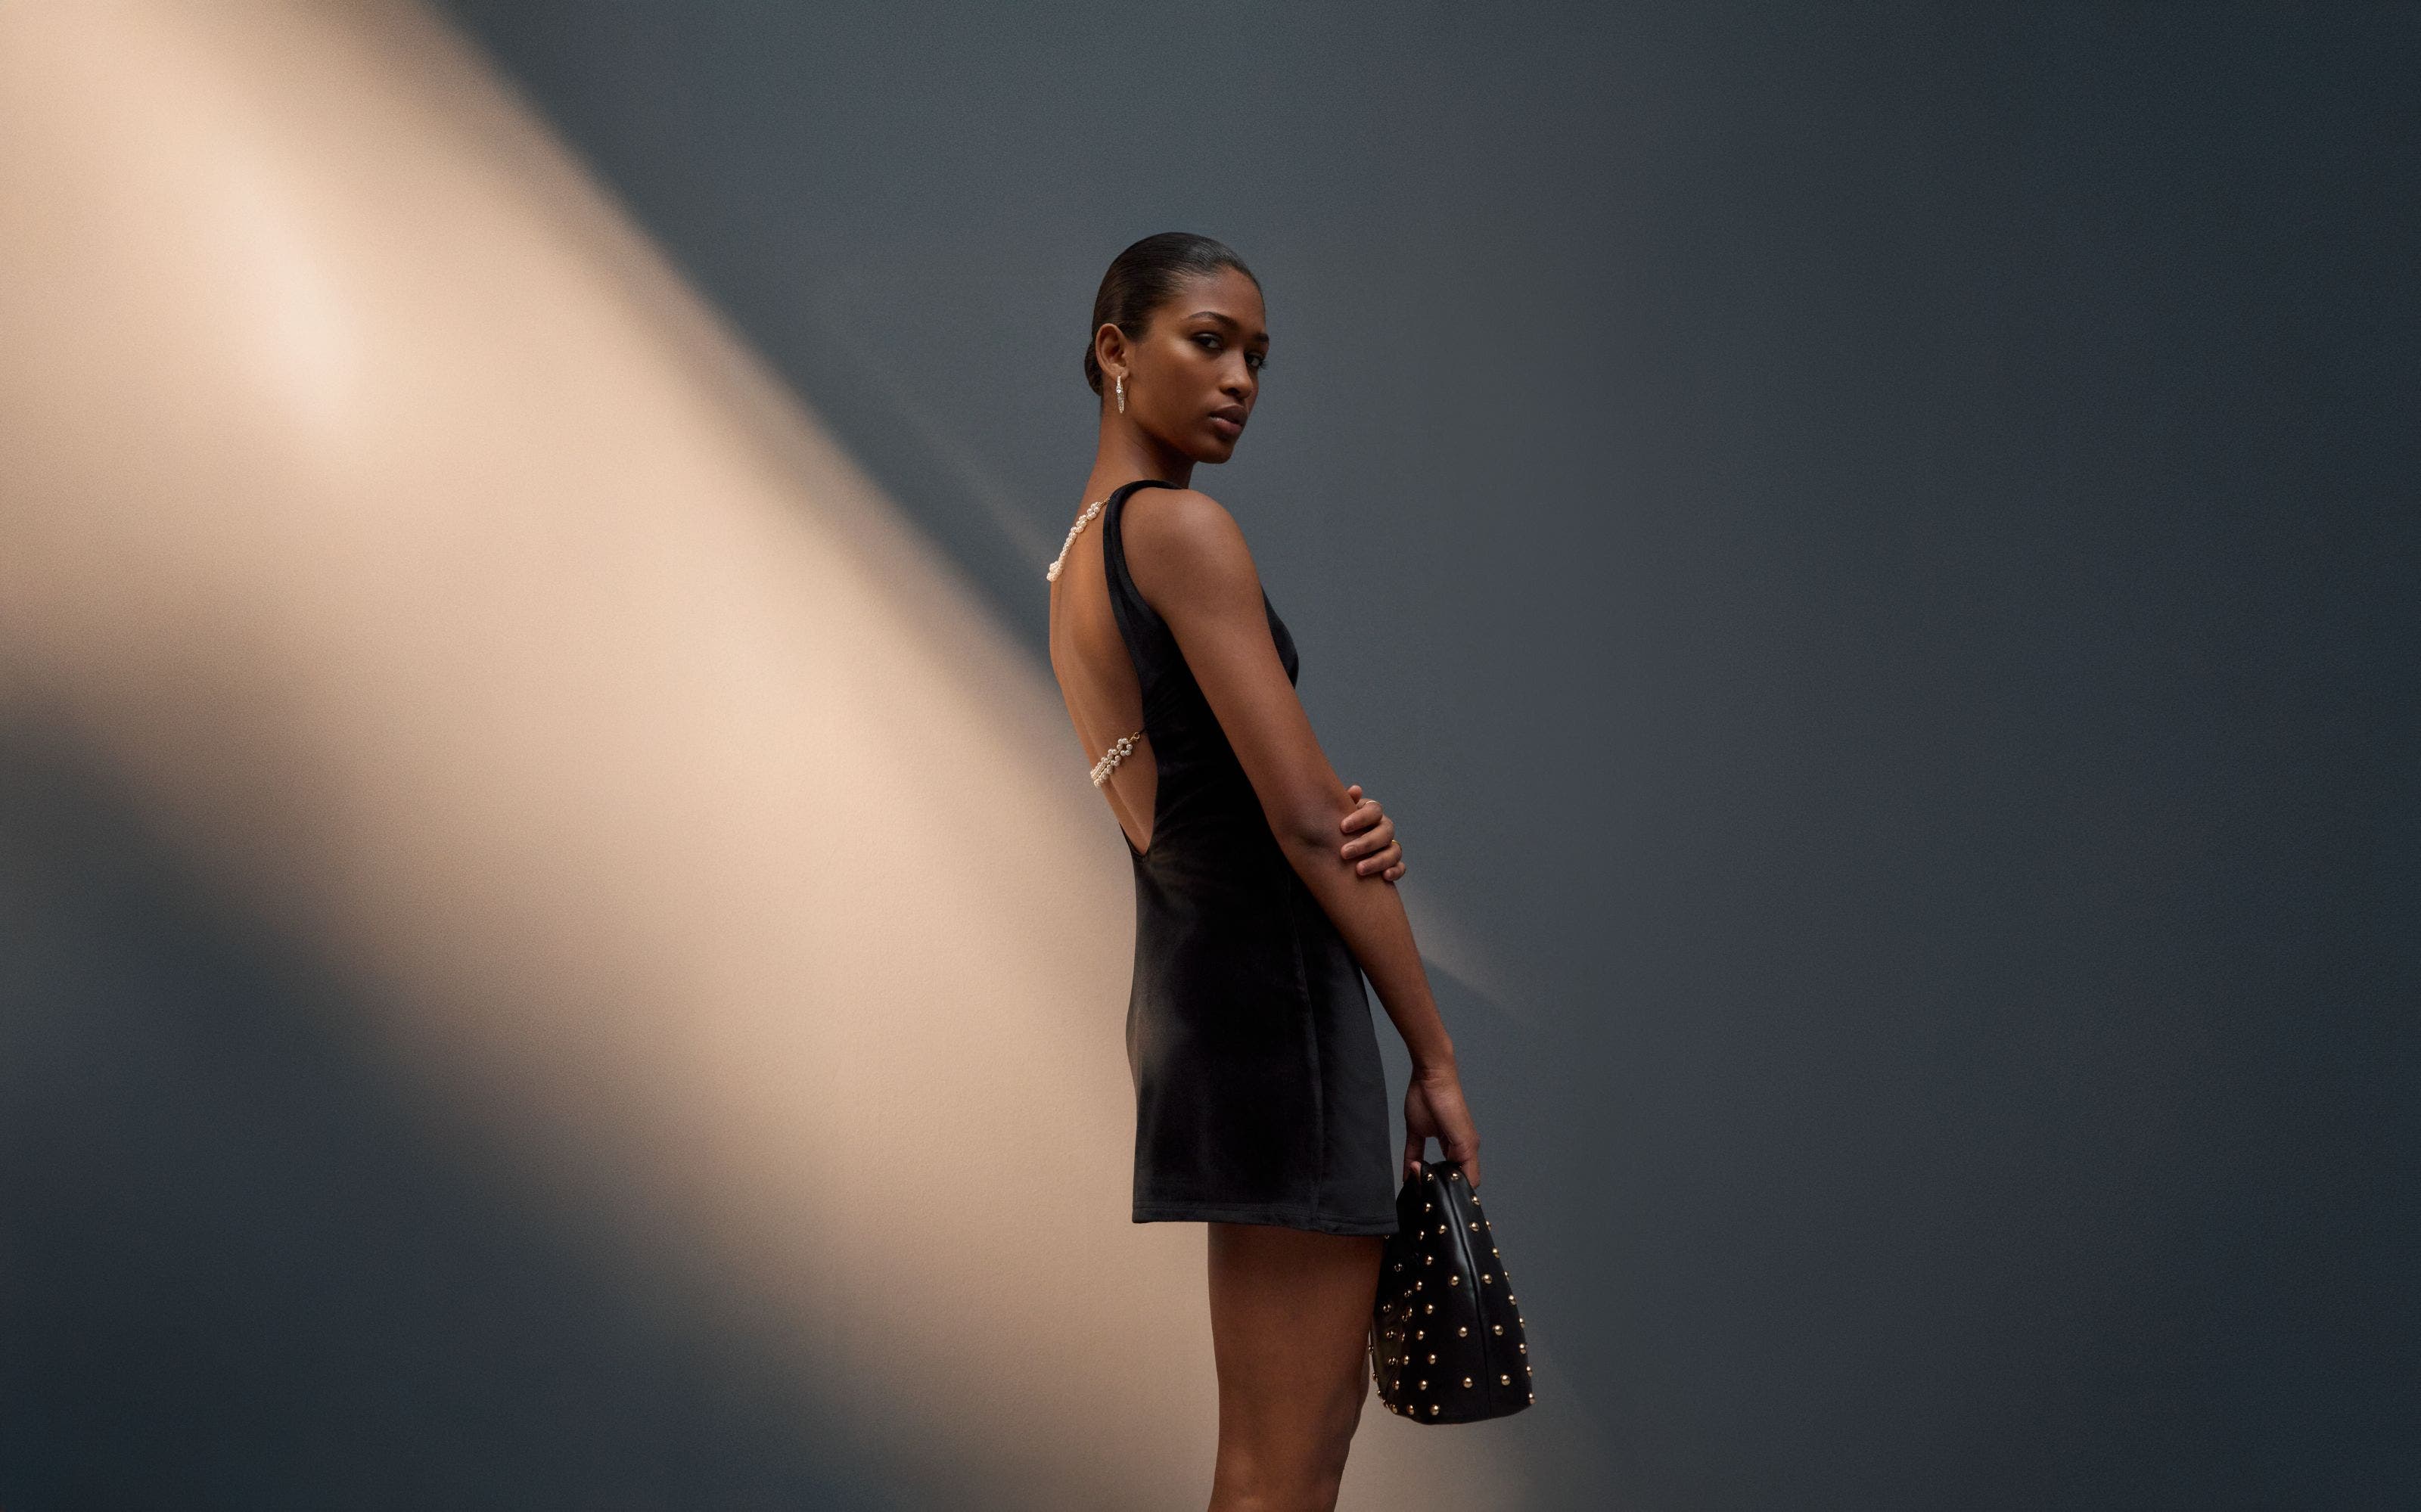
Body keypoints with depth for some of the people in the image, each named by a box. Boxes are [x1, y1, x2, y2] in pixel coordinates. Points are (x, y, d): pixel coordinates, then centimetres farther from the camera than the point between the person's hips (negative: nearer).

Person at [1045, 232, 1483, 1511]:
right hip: (1275, 987, -10)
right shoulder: (1181, 528, -11)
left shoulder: (1076, 558, 18)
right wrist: (1435, 1055, -9)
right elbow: (1302, 820, -14)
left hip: (1185, 983, 10)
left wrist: (1351, 828, -2)